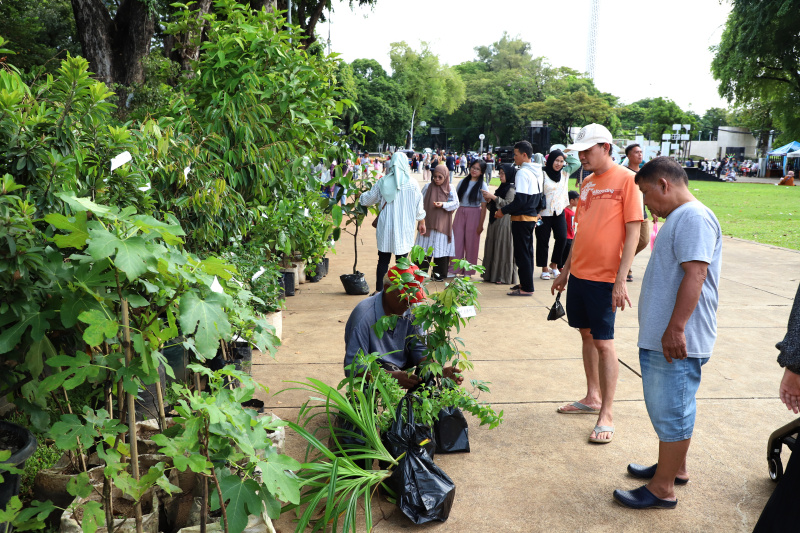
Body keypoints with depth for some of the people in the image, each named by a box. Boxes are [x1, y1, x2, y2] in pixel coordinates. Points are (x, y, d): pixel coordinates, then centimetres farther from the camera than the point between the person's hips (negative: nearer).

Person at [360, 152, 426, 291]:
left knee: (383, 261, 8)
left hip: (385, 228, 1)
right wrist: (422, 222, 19)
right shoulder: (412, 183, -5)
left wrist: (360, 196, 33)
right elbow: (419, 207, 3)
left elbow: (369, 198, 10)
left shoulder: (383, 182, -2)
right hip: (404, 229, -1)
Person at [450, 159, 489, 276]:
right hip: (460, 214, 3)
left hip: (474, 215, -3)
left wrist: (481, 224, -10)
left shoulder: (482, 186, -2)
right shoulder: (463, 182, 9)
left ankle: (468, 271, 14)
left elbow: (483, 207, -5)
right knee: (457, 242, 2)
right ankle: (454, 270, 10)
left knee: (471, 243, 3)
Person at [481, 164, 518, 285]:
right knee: (492, 247, 9)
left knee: (503, 248, -7)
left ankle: (505, 277, -1)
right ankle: (492, 274, 16)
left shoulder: (512, 189, -8)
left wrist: (493, 197, -19)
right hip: (495, 221, 9)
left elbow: (507, 204, -21)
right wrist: (488, 201, 1)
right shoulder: (501, 188, 18)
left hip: (505, 222, -9)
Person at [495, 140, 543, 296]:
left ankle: (526, 287, 2)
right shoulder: (537, 172, 11)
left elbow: (520, 199, -23)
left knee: (522, 253, -3)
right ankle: (526, 284, 24)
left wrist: (503, 211, -14)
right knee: (527, 251, 15)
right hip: (532, 217, 9)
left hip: (521, 218, -9)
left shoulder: (523, 172, -18)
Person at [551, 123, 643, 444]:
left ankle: (606, 415, 7)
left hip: (605, 278, -7)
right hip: (580, 273, 7)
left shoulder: (627, 180, -10)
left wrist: (621, 280, -18)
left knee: (604, 343, -3)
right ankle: (592, 398, 29)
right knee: (587, 334, 15)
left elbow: (633, 232, -13)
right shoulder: (587, 183, 12)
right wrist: (566, 269, 18)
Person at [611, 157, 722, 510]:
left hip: (676, 341, -10)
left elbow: (695, 275, -25)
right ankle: (675, 467, 37)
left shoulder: (694, 218, -16)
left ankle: (662, 490, 10)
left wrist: (676, 329, -27)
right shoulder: (678, 218, 17)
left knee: (671, 411, -1)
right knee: (667, 407, 21)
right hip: (659, 338, 10)